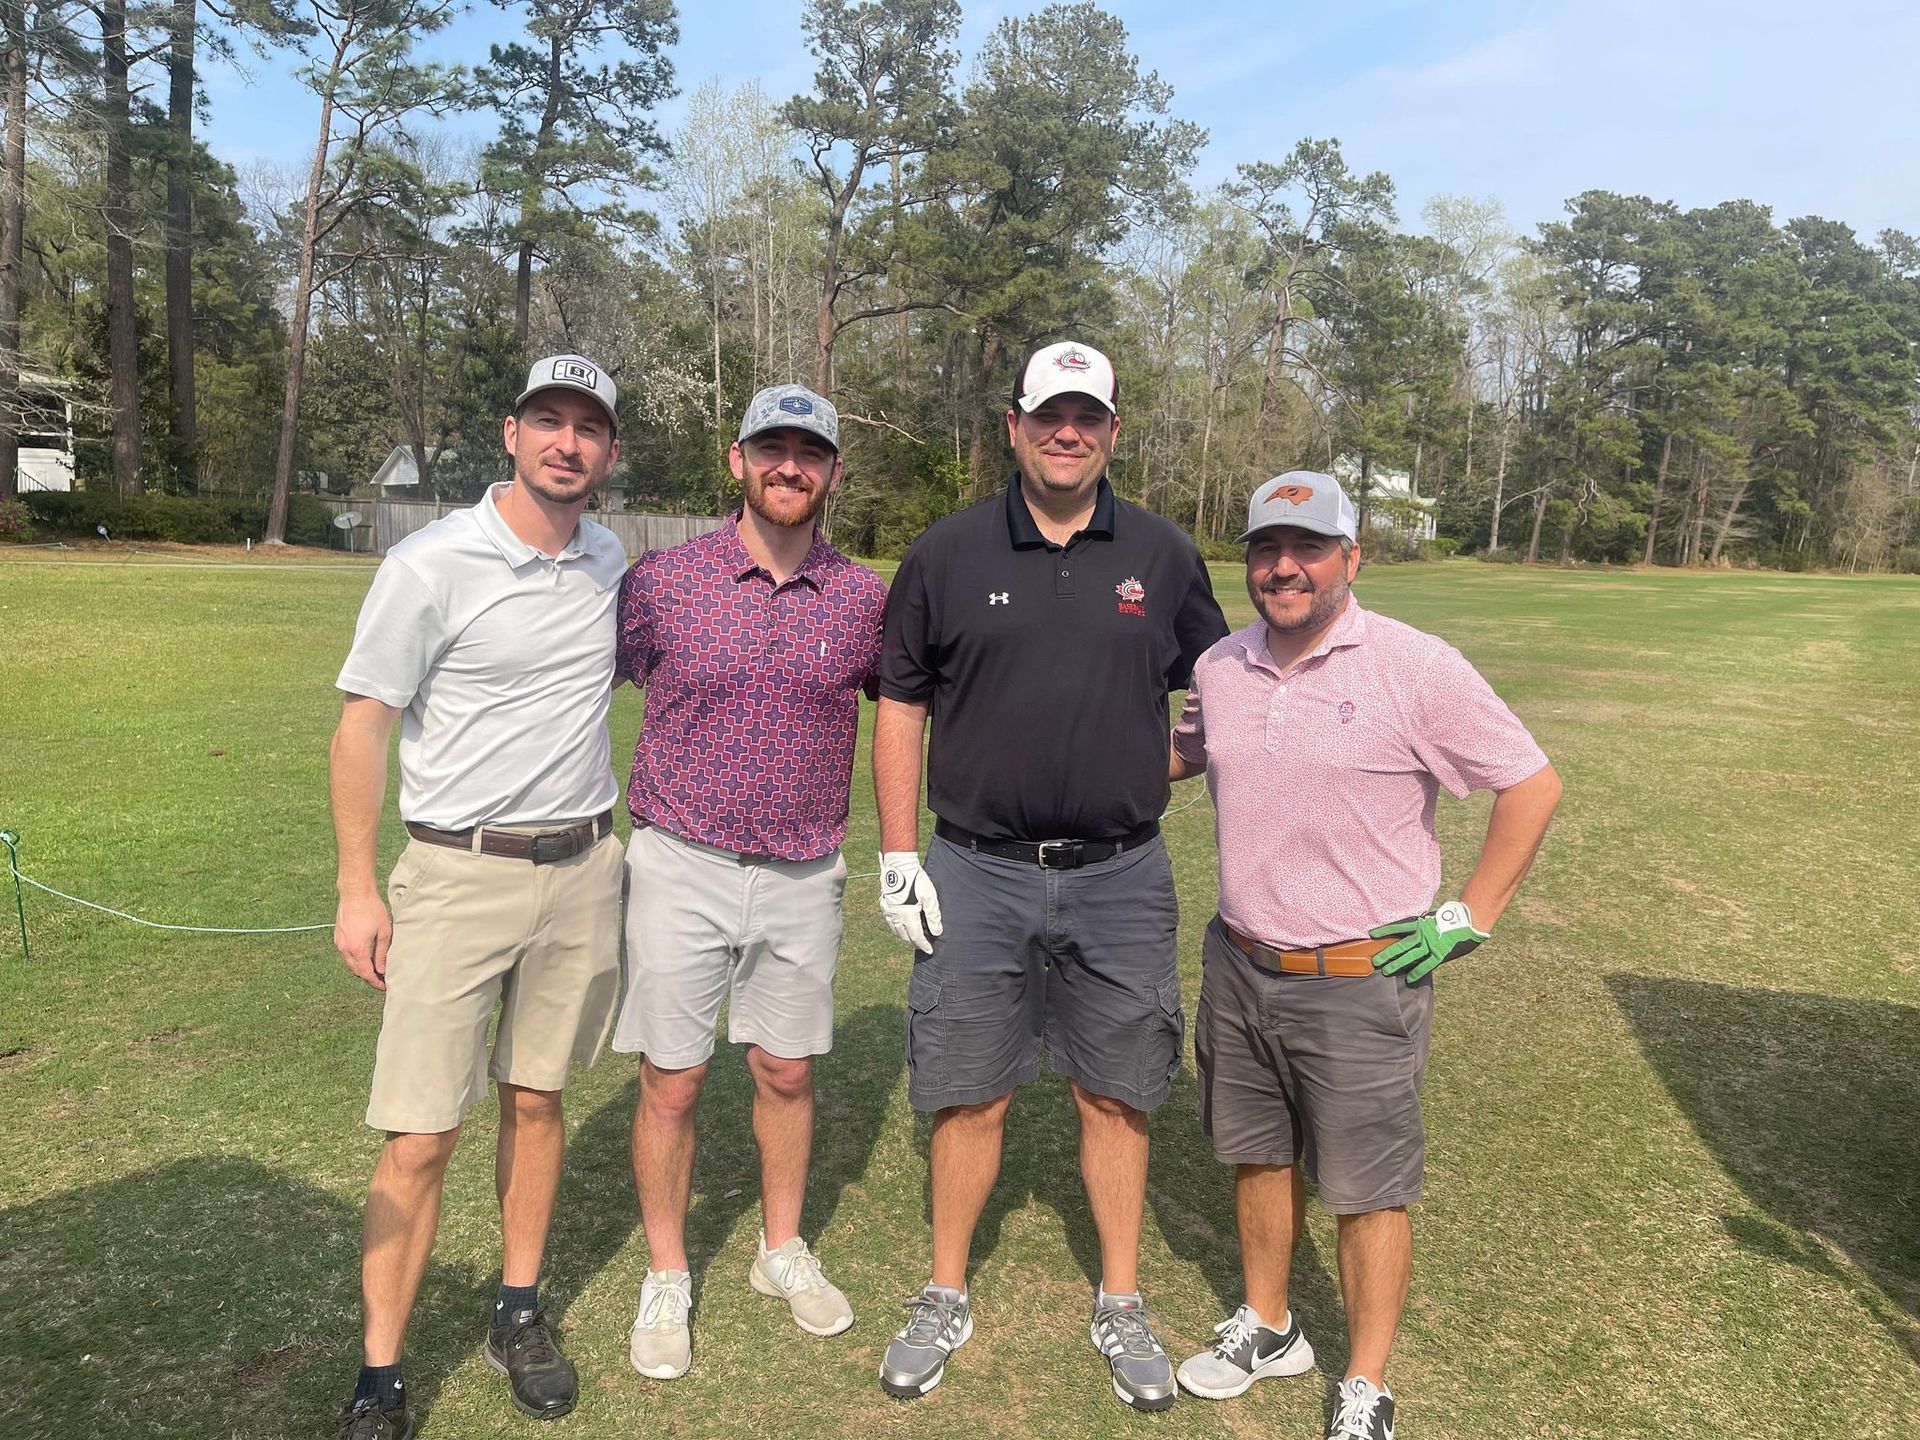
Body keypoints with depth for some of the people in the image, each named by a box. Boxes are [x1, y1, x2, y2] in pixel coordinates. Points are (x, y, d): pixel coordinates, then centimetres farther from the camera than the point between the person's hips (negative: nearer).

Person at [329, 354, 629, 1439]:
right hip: (458, 873, -4)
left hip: (584, 871, 4)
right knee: (421, 1140, -2)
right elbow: (364, 724, -6)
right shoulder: (434, 563, -9)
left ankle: (521, 1316, 31)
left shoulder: (611, 562, 6)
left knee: (536, 1100, 15)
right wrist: (359, 891, -9)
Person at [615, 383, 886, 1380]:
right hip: (682, 868, -1)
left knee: (787, 1073, 16)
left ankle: (783, 1252, 38)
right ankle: (665, 1280, 29)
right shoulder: (661, 581, -6)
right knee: (671, 1081, 8)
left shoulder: (865, 598, -1)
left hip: (804, 878, 2)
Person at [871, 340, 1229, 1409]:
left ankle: (1122, 1306, 30)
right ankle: (947, 1299, 30)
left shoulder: (1164, 556, 3)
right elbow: (901, 706, 4)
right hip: (977, 874, 0)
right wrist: (898, 857, -1)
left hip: (1120, 878, 1)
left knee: (1117, 1097, 11)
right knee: (970, 1097, 10)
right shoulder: (948, 553, 1)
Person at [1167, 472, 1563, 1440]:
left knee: (1367, 1192, 7)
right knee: (1257, 1158, 19)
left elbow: (1532, 786, -8)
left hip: (1362, 985, -5)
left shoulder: (1414, 667, -13)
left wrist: (1468, 919, -9)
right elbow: (1186, 755, 24)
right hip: (1238, 968, 5)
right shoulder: (1220, 668, 3)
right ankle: (1267, 1328, 41)